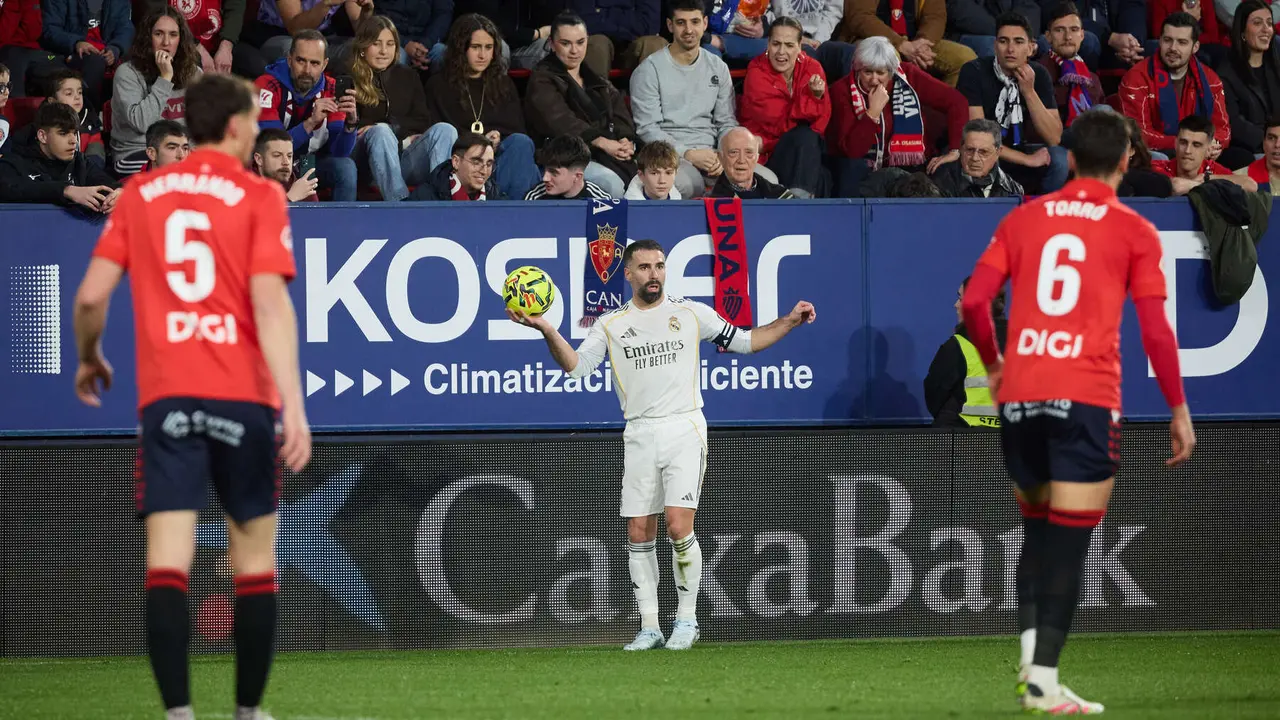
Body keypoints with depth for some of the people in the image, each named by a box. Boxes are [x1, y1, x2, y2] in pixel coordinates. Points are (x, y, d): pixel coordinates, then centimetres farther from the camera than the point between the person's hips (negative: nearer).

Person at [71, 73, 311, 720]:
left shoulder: (140, 194, 9)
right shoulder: (259, 196, 0)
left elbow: (91, 295, 4)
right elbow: (270, 304, -12)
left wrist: (89, 358, 24)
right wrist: (293, 407, -16)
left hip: (165, 394, 2)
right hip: (242, 397, -2)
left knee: (167, 563, -6)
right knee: (254, 561, 12)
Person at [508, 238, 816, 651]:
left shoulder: (693, 314, 7)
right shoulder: (611, 325, 8)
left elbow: (745, 341, 14)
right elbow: (575, 366, -3)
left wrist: (789, 322, 3)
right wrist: (547, 331, -18)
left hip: (684, 430, -2)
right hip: (639, 437, 2)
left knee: (678, 527, -14)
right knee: (639, 535, 1)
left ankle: (687, 619, 0)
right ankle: (649, 628, 9)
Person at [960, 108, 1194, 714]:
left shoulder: (1023, 219, 12)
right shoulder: (1134, 231, 3)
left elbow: (974, 301, 5)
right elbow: (1155, 330, -2)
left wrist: (993, 364, 22)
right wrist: (1179, 409, 6)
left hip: (1019, 393, 4)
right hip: (1086, 394, -4)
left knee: (1037, 528, 20)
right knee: (1069, 540, -2)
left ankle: (1029, 649, 3)